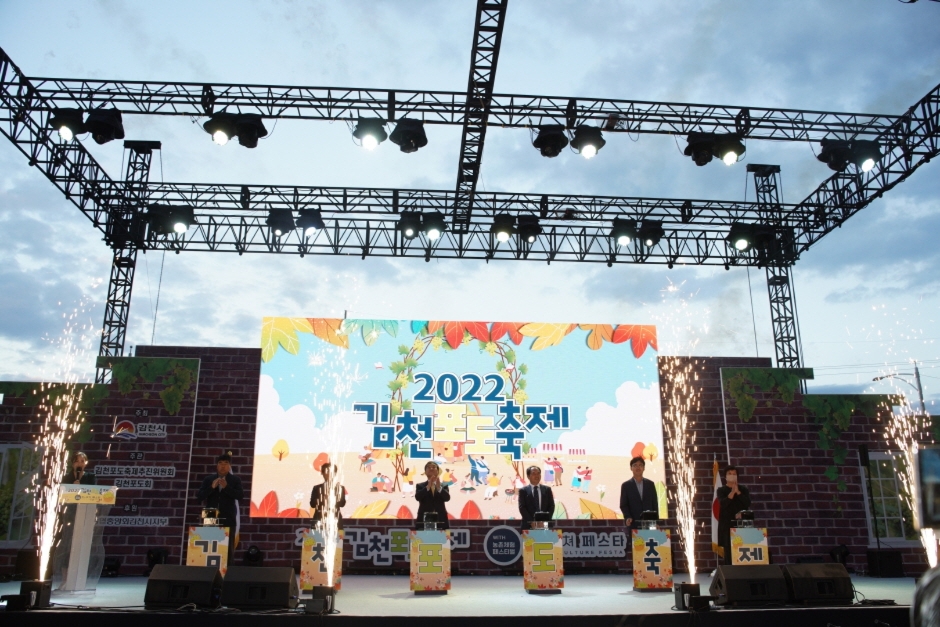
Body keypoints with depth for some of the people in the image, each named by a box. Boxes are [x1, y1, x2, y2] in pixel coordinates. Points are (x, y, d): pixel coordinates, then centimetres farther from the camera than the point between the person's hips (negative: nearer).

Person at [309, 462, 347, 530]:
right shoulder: (317, 488, 10)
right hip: (320, 520, 0)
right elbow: (312, 504, 1)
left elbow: (342, 503, -4)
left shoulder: (340, 488, 9)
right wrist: (321, 500, -18)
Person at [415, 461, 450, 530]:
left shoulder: (444, 486, 11)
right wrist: (428, 486, -22)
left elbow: (447, 498, -8)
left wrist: (439, 487, -25)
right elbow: (417, 497, -10)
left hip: (440, 521, 1)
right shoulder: (420, 486, 10)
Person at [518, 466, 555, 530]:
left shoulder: (547, 489, 13)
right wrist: (532, 521, -12)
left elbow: (551, 506, 9)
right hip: (529, 525, -2)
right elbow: (522, 508, -2)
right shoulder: (523, 491, 6)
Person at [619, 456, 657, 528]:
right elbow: (623, 505, 1)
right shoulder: (626, 485, 4)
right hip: (633, 524, -2)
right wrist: (627, 517, -16)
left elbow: (655, 504, 11)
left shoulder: (650, 484, 11)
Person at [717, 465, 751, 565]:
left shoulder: (743, 489, 13)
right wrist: (732, 492, -15)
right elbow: (723, 503, -10)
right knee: (729, 550, -6)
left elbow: (748, 503, -1)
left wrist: (738, 491, -8)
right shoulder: (721, 490, 6)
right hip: (727, 524, -2)